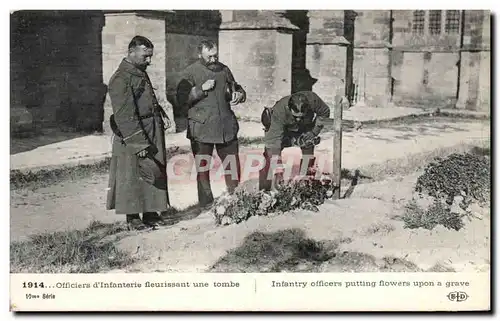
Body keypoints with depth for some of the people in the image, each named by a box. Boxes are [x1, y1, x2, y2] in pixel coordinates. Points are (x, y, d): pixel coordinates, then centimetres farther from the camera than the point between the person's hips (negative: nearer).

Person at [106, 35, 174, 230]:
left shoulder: (141, 73, 14)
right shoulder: (120, 79, -16)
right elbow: (125, 116, -21)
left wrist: (161, 114, 8)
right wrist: (140, 144, -22)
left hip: (153, 133, 9)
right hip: (133, 136, -9)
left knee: (155, 173, 13)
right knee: (132, 177, 1)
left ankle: (151, 213, 24)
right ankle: (133, 218, 12)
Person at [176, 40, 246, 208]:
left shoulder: (224, 69, 10)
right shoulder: (190, 72, -3)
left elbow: (235, 88, 24)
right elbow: (181, 99, -8)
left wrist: (239, 95, 0)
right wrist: (201, 89, -17)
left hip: (227, 126, 4)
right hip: (201, 128, -3)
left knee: (233, 165, 6)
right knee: (202, 167, 5)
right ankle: (206, 205, 14)